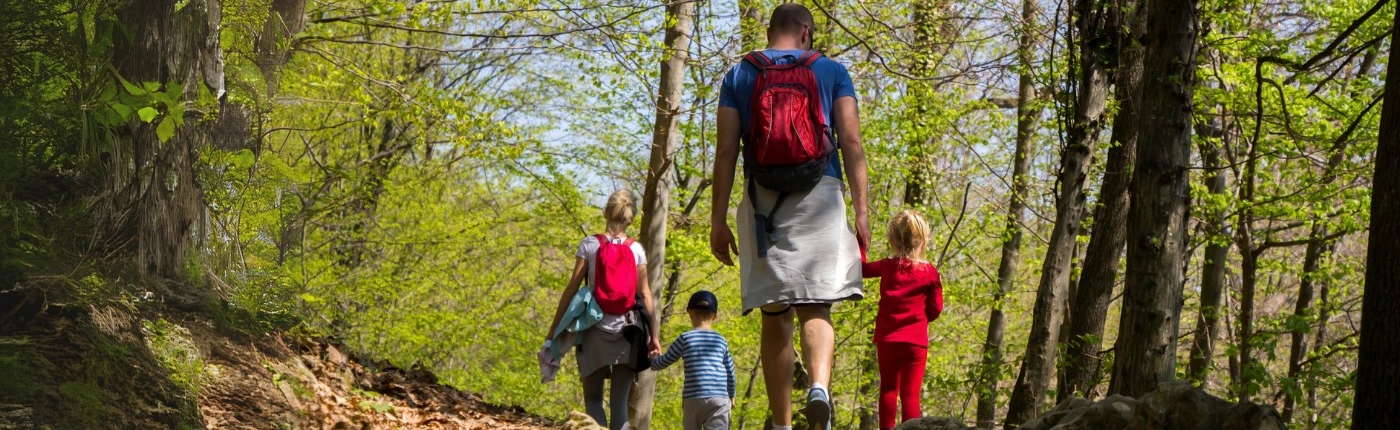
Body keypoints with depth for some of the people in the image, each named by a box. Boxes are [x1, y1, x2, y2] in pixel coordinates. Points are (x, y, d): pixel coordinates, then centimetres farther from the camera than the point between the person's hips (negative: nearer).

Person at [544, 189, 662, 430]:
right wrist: (654, 335, 4)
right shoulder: (637, 250, 3)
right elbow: (645, 295, 1)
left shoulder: (590, 245, -1)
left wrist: (554, 328, 1)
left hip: (595, 329, -1)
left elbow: (572, 288, -3)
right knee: (620, 401, 5)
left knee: (593, 398, 4)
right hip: (626, 331, 1)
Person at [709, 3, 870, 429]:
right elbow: (851, 142, 2)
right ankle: (819, 386, -31)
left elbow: (726, 150, 5)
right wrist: (861, 210, 0)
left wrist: (718, 219, 4)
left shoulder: (739, 75, 12)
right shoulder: (831, 71, 11)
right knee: (815, 308, -2)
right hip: (820, 195, -1)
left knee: (774, 316, 6)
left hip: (762, 199, 1)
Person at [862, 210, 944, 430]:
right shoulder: (930, 272, -3)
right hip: (915, 341, -2)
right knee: (910, 393, -1)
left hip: (887, 339, 2)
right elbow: (935, 309, -2)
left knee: (888, 389, 11)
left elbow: (860, 267, 16)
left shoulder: (887, 267, 0)